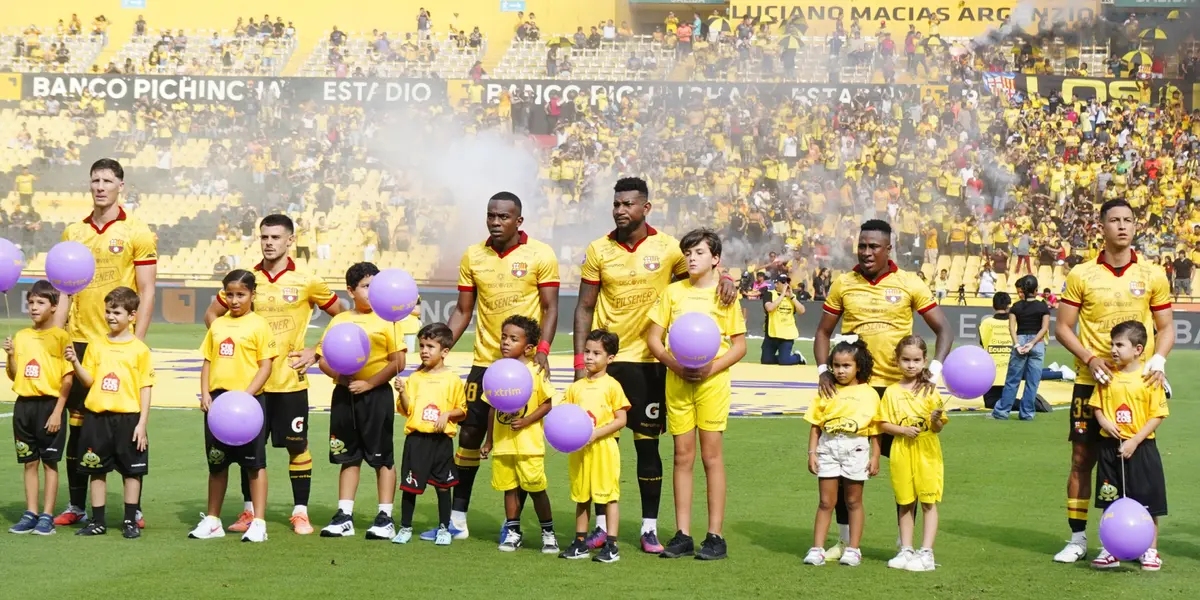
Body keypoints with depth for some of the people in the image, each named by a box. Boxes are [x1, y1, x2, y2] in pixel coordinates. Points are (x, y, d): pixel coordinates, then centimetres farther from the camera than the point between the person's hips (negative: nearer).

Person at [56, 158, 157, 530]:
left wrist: (137, 341, -11)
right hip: (80, 343, 4)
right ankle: (76, 506, 15)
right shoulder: (73, 233, 10)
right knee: (77, 423, 7)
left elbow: (147, 293, -3)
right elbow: (66, 291, 13)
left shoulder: (137, 233, -2)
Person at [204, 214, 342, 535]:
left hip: (290, 380, -2)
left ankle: (300, 512, 11)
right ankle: (249, 511, 16)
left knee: (297, 445, 2)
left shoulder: (307, 282, -2)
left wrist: (317, 352, -2)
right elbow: (211, 314, 13)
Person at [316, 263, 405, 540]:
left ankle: (385, 518, 6)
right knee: (348, 456, 11)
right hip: (344, 395, 4)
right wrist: (338, 376, -12)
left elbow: (398, 362, -8)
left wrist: (369, 383, -14)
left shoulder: (386, 320, -4)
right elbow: (323, 359, 7)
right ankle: (344, 516, 16)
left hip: (377, 395, -4)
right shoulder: (338, 321, 7)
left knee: (382, 456, 1)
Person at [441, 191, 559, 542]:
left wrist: (542, 351, -18)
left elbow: (550, 307, -4)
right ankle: (457, 520, 11)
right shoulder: (473, 257, 6)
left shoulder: (540, 255, -4)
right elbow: (463, 310, 11)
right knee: (469, 434, 3)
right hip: (485, 361, 4)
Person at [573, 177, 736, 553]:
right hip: (606, 358, 1)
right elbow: (585, 308, 3)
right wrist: (580, 360, -4)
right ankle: (602, 524, 14)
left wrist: (724, 280, -11)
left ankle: (650, 528, 10)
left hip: (649, 361, -1)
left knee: (647, 443, 3)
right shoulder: (599, 251, 0)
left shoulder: (668, 248, -2)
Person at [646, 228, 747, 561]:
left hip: (712, 380, -3)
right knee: (682, 455, 5)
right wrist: (674, 364, -9)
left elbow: (740, 345, 1)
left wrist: (711, 367, -14)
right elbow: (654, 337, 8)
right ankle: (682, 534, 10)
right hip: (677, 380, 3)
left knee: (711, 454, -2)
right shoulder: (673, 291, 8)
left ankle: (715, 536, 2)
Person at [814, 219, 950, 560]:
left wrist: (934, 371, -15)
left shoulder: (909, 285, -2)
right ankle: (845, 541, 16)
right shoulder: (844, 284, 4)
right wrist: (823, 369, -6)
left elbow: (943, 330, 0)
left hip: (899, 388, -2)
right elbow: (823, 332, 11)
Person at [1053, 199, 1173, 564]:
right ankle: (1078, 539, 10)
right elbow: (1063, 328, 2)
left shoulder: (1152, 275, 4)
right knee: (1082, 458, 2)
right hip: (1092, 382, 0)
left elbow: (1166, 327, 8)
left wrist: (1158, 360, -10)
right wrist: (1090, 359, -13)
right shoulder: (1081, 275, 1)